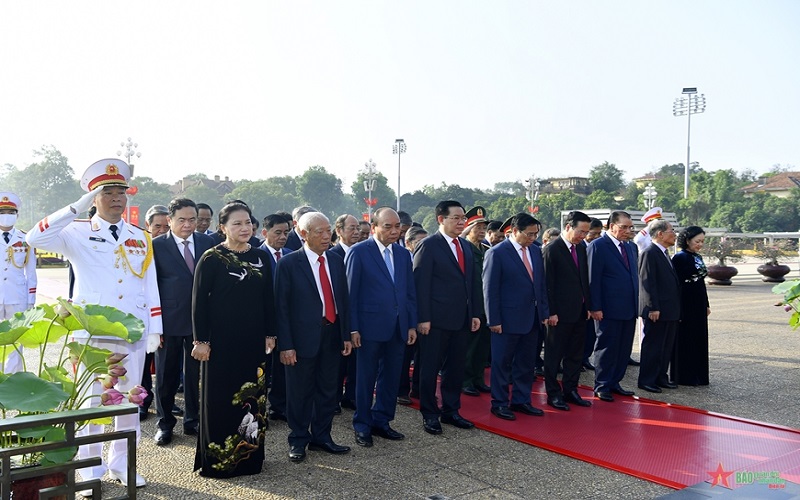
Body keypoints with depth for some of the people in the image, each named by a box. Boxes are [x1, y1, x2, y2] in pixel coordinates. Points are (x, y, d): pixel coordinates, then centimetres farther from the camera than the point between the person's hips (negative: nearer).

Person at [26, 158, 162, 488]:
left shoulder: (141, 238, 9)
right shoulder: (78, 233, -1)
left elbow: (151, 287, 7)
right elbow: (36, 239, -19)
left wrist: (154, 330, 1)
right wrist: (78, 207, -21)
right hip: (91, 334, -3)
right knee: (91, 401, 5)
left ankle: (122, 464, 25)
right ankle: (90, 470, 20)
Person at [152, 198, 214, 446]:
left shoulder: (208, 242, 2)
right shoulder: (157, 245, -5)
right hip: (169, 321, -2)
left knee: (196, 373, 12)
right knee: (166, 374, 11)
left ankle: (193, 421, 28)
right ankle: (165, 423, 28)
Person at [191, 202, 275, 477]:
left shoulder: (262, 257, 6)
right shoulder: (211, 259, -7)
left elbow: (269, 298, 10)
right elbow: (199, 301, -7)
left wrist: (270, 333, 7)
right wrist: (200, 340, -10)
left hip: (253, 340, 4)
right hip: (221, 339, -4)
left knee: (252, 395, 10)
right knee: (219, 397, 4)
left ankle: (249, 454, 24)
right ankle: (218, 459, 18)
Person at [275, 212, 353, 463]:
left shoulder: (336, 261, 7)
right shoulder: (289, 263, -9)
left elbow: (343, 299, 11)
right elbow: (281, 306, -9)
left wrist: (346, 335, 7)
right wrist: (286, 345, -13)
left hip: (332, 334, 5)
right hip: (303, 336, -5)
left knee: (327, 390, 14)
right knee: (300, 392, 7)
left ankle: (321, 437, 29)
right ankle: (298, 440, 24)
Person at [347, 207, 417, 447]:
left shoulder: (403, 254, 10)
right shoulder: (359, 252, -6)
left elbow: (410, 292, 13)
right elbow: (350, 292, -8)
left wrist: (412, 325, 8)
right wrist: (353, 329, -11)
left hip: (398, 328, 5)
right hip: (370, 326, -5)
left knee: (391, 378, 12)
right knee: (366, 379, 6)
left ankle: (381, 421, 27)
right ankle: (362, 426, 21)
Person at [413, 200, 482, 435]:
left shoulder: (466, 246, 12)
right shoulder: (428, 245, -9)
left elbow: (473, 281, 15)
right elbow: (420, 284, -13)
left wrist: (476, 313, 10)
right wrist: (423, 318, -17)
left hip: (462, 319, 7)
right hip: (437, 319, -7)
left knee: (456, 368, 14)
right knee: (430, 369, 5)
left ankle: (451, 411, 28)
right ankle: (429, 414, 17)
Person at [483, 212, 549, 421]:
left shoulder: (535, 251, 9)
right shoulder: (497, 253, -11)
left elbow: (541, 284, 13)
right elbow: (490, 289, -11)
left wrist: (544, 312, 8)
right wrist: (494, 320, -13)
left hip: (532, 318, 7)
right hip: (508, 319, -6)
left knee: (526, 363, 15)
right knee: (502, 363, 6)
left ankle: (521, 400, 28)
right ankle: (499, 403, 18)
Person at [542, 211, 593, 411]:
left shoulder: (581, 248, 10)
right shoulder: (552, 249, -12)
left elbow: (585, 279, 16)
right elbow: (548, 284, -13)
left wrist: (588, 306, 11)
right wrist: (551, 312, -15)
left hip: (579, 312, 7)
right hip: (560, 313, -7)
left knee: (575, 355, 14)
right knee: (554, 355, 4)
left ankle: (570, 390, 25)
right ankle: (553, 393, 14)